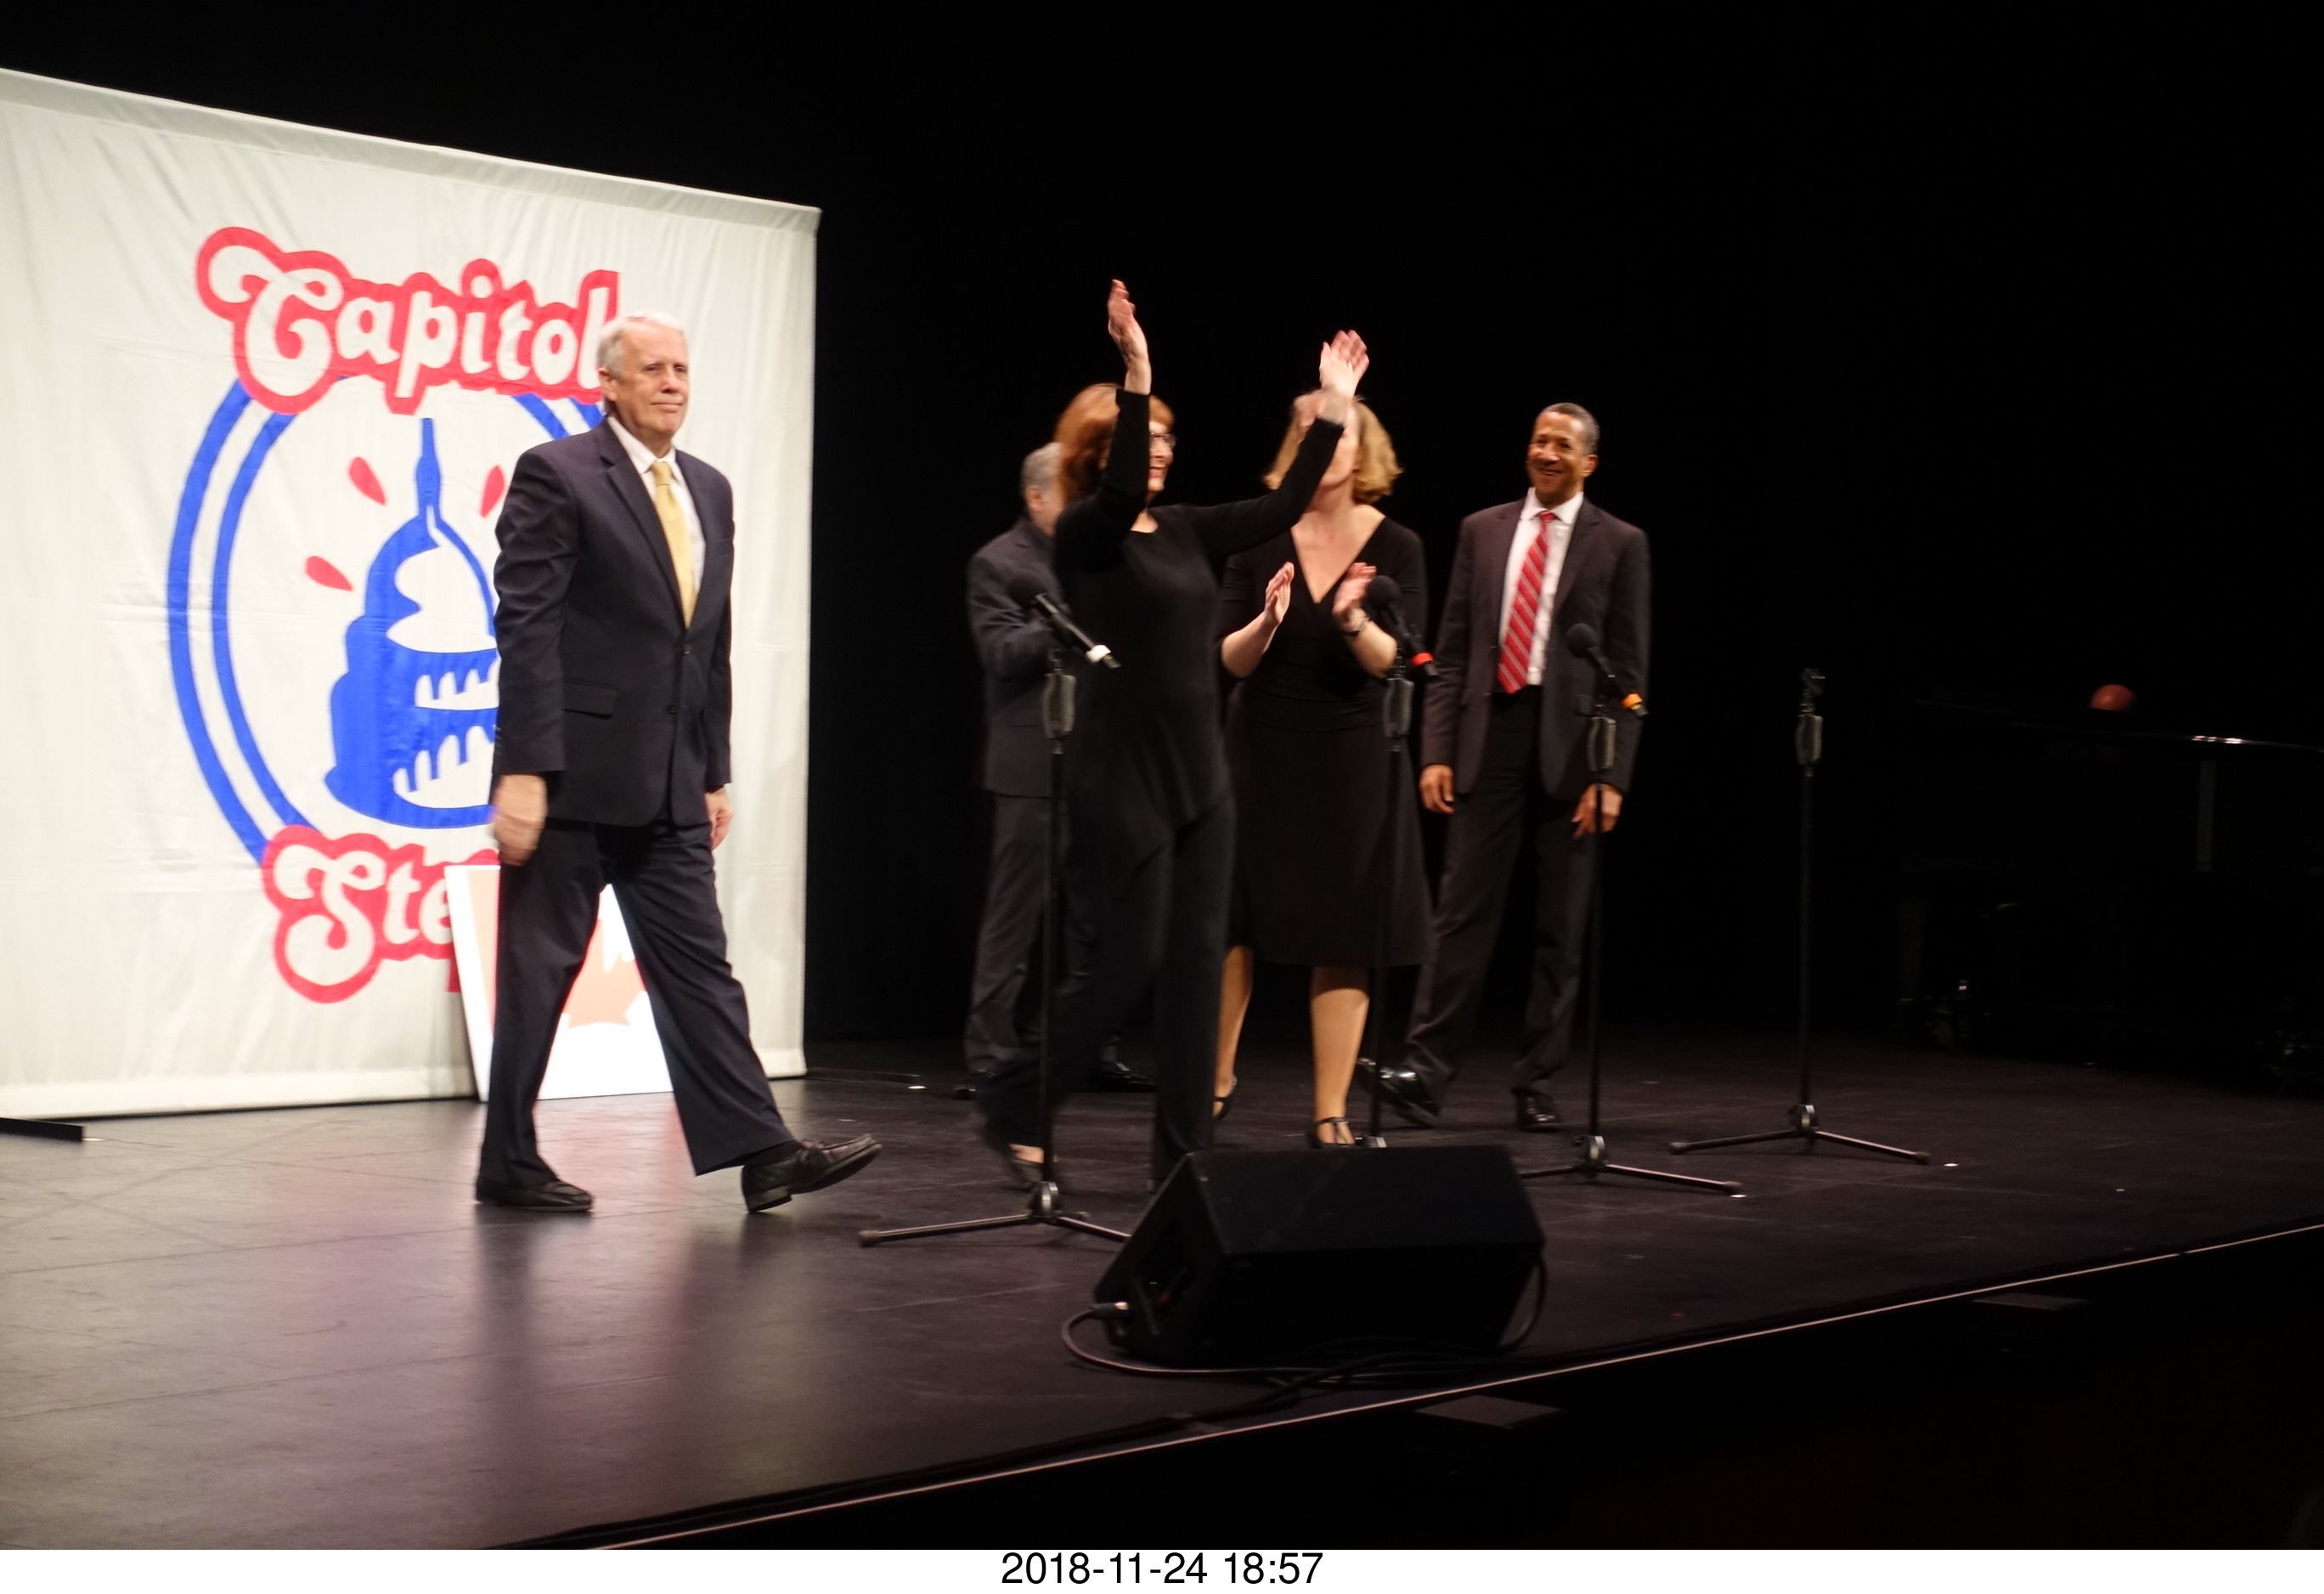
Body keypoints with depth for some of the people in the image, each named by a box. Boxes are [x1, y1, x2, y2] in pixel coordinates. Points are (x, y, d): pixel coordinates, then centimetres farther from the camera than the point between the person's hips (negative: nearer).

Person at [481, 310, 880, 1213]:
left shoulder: (710, 492, 14)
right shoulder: (557, 475, -7)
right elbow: (526, 630, -13)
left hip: (669, 785, 7)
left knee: (699, 968, 5)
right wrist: (523, 770, -18)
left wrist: (715, 773, 14)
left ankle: (761, 1152, 3)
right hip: (573, 773, -6)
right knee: (540, 969, 2)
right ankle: (509, 1164, 13)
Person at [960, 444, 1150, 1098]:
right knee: (1014, 917, -2)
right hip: (1032, 768, -7)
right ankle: (991, 1056, 3)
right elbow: (1002, 652, -14)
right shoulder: (998, 564, -3)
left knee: (1091, 918, 10)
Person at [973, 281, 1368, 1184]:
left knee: (1197, 963, 5)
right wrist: (1136, 375, -38)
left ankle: (1183, 1154, 10)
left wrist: (1335, 408, 6)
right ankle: (1012, 1109, 10)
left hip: (1200, 772, 7)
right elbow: (1120, 493, -29)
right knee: (1132, 960, -7)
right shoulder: (1085, 534, -8)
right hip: (1123, 777, -7)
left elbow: (1283, 508, 10)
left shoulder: (1185, 532, 12)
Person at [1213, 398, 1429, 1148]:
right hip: (1262, 753, 1)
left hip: (1352, 761, -1)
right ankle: (1215, 1081, 23)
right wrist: (1267, 619, -24)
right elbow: (1232, 660, -4)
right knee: (1230, 922, 5)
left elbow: (1397, 663, -9)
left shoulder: (1394, 547, -4)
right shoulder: (1260, 538, -2)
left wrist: (1353, 620, -28)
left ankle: (1330, 1112, 10)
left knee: (1345, 939, 1)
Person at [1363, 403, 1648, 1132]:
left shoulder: (1619, 543, 2)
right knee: (1463, 910, -2)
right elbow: (1452, 652, 9)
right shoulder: (1482, 530, 10)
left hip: (1568, 744, -1)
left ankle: (1535, 1082, 13)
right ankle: (1427, 1071, 0)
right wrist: (1437, 751, 0)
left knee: (1561, 926, 5)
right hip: (1489, 736, 1)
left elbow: (1629, 671, -1)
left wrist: (1612, 775, -8)